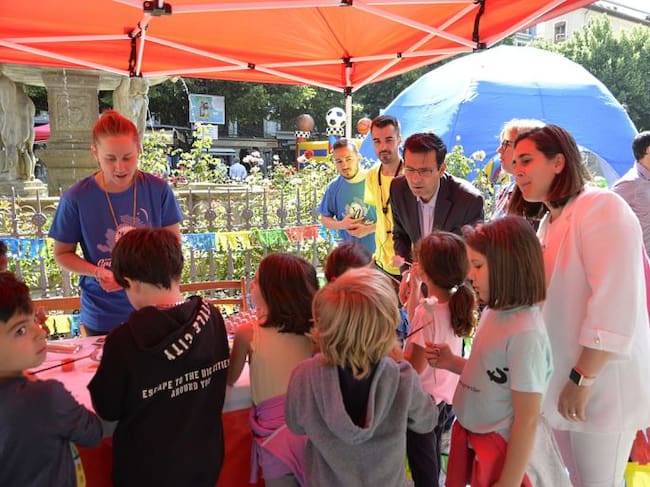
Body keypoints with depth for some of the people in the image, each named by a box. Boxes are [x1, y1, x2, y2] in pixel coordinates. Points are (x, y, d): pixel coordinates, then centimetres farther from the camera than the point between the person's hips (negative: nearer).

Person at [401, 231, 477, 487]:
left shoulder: (428, 311, -29)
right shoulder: (455, 302, -7)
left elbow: (415, 367, -25)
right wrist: (414, 287, 2)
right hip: (446, 398, 7)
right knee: (433, 460, 27)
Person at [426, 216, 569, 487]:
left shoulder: (525, 334, -26)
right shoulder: (493, 312, -2)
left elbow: (527, 421, -21)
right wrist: (453, 363, -2)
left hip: (504, 452, -8)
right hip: (476, 442, 8)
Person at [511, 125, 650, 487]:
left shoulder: (602, 208, -16)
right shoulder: (550, 221, 11)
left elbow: (615, 307, -23)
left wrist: (582, 380, -20)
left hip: (601, 386, -8)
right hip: (562, 381, 8)